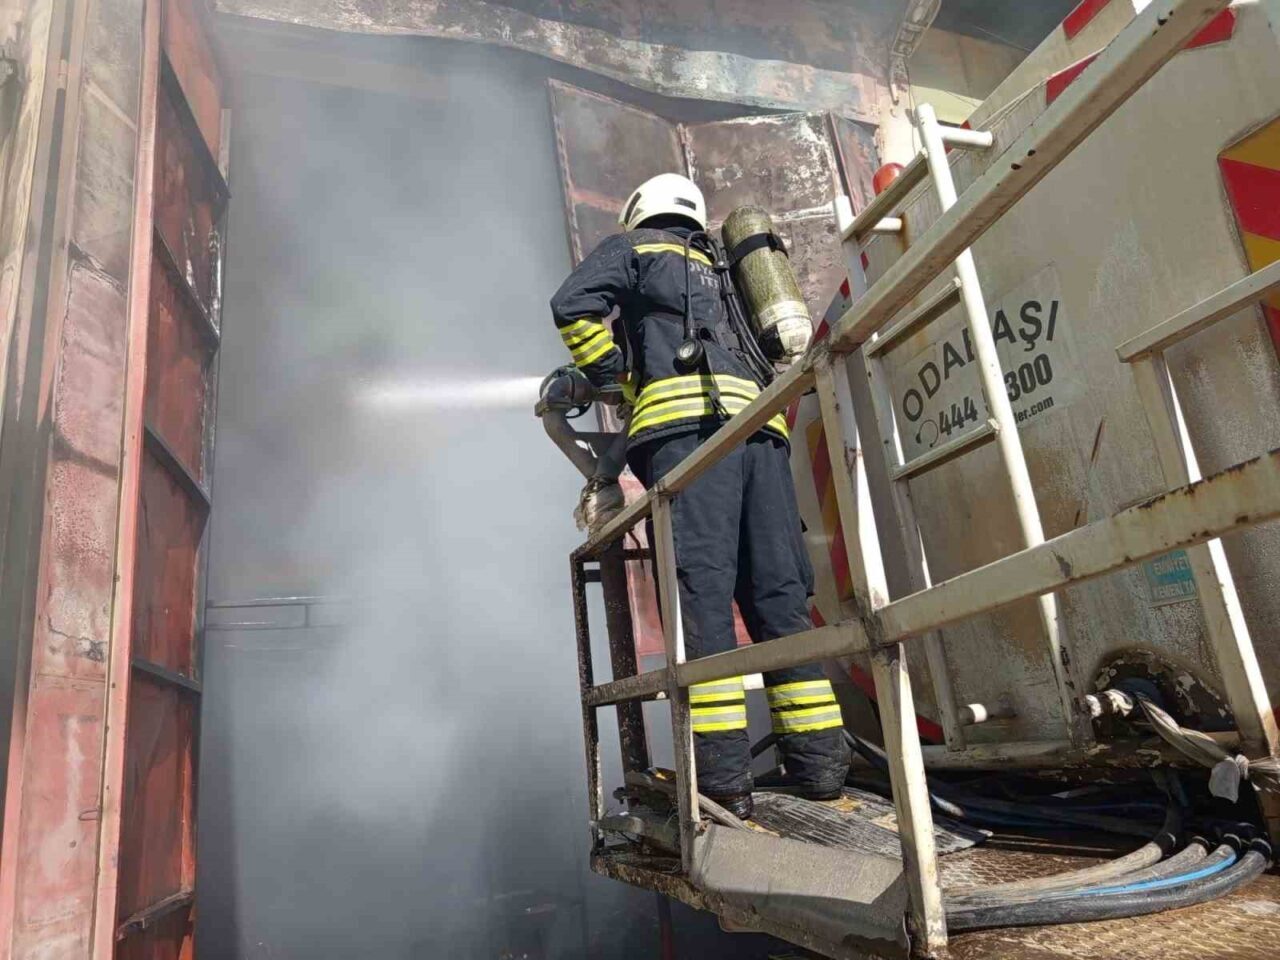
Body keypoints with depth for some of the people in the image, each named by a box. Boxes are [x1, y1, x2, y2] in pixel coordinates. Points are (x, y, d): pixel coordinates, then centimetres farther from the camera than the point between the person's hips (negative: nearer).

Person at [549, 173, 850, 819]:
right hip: (760, 424, 6)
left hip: (687, 419, -6)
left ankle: (722, 771, -20)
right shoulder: (723, 273, 38)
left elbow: (574, 305, 4)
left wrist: (613, 374, 13)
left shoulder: (631, 247, 21)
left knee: (701, 584, -14)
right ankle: (819, 757, 1)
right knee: (777, 590, 2)